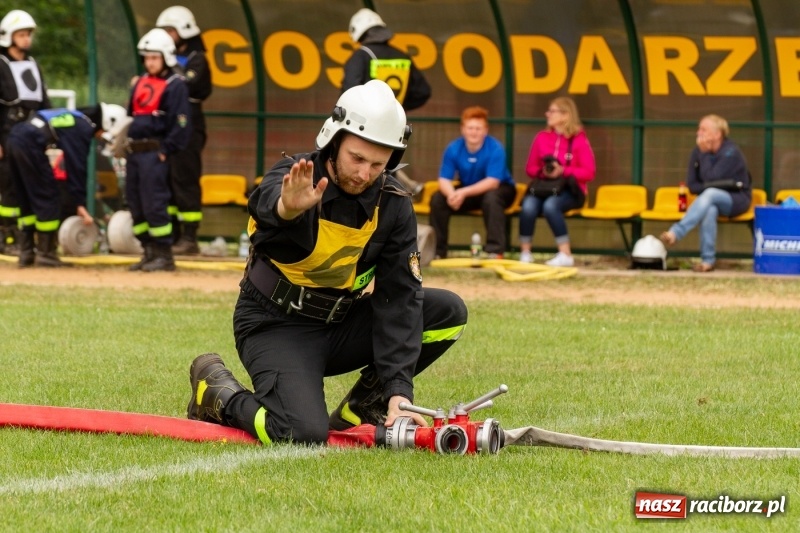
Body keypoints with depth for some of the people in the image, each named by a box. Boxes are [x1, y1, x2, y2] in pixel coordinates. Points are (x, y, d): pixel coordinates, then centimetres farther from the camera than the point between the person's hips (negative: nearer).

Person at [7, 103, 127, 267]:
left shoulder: (75, 119, 25)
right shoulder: (84, 129, -3)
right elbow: (77, 167, -6)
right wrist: (79, 203, -3)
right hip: (30, 145, -10)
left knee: (28, 201, 18)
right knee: (48, 199, 1)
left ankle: (25, 253, 19)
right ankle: (45, 253, 3)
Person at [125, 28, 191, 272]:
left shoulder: (175, 86, -7)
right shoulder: (141, 83, 17)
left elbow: (182, 124, -12)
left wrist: (166, 150, -13)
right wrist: (126, 142, 14)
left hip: (154, 153, -8)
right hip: (134, 151, 8)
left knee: (154, 203, -11)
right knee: (135, 204, 9)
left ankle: (164, 254, -7)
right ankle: (149, 252, 16)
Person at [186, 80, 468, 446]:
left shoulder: (393, 205, -7)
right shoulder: (294, 179, -20)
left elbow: (400, 296, -11)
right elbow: (266, 203, -45)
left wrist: (398, 389, -20)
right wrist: (287, 207, -72)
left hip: (340, 325, 6)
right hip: (275, 327, -6)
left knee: (448, 312, -9)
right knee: (305, 434, -28)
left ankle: (359, 410, 4)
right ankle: (218, 392, 3)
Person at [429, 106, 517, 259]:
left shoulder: (495, 149, -24)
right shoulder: (453, 149, -14)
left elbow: (492, 182, -29)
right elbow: (444, 180, -14)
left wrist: (464, 192, -41)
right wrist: (451, 194, -39)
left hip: (500, 190, -4)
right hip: (467, 192, 4)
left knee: (491, 198, -37)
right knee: (437, 199, -15)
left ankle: (495, 251, -33)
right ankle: (436, 251, -4)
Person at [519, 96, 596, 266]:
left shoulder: (579, 139, -5)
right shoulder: (542, 137, 7)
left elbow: (589, 172, -6)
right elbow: (530, 168, 13)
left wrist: (563, 171, -17)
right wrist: (542, 171, -10)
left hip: (570, 190, -3)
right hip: (544, 186, 3)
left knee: (550, 205, -37)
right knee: (528, 206, -31)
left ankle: (565, 255, -29)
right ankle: (525, 253, -18)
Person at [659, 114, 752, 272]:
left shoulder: (731, 152, -15)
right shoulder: (697, 152, 0)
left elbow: (712, 179, -25)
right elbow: (692, 186, 3)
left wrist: (705, 153, -20)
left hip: (737, 199, -4)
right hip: (712, 200, 4)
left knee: (710, 195, -38)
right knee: (709, 210, -36)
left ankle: (676, 233, -49)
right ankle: (708, 260, -40)